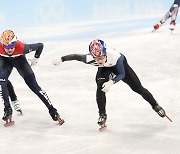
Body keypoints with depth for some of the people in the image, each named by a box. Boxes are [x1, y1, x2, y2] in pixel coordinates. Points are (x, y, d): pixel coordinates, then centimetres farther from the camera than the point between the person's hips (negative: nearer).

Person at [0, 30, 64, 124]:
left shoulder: (22, 47, -40)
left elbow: (40, 46, -23)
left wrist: (36, 58, -8)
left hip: (19, 60, -1)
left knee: (34, 86, -6)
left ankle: (52, 111, 1)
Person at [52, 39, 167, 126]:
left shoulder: (114, 55, -44)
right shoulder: (90, 59, -38)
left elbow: (121, 74, -34)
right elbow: (76, 56, -23)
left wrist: (111, 82, -48)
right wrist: (61, 60, -19)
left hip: (120, 65, -2)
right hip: (105, 69, 2)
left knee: (138, 88, 2)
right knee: (100, 87, -25)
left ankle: (155, 105, 25)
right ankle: (102, 114, -8)